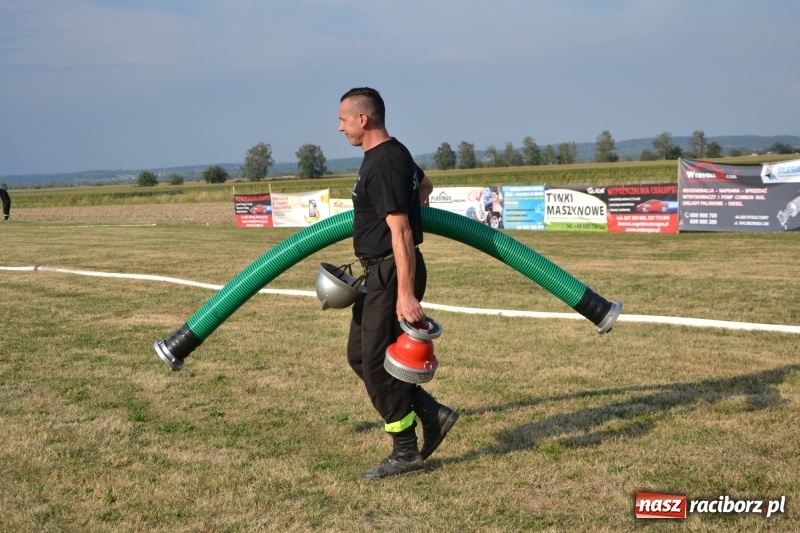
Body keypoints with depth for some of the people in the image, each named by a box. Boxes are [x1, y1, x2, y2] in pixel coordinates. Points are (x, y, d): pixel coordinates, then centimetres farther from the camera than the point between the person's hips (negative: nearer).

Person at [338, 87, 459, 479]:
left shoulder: (383, 164, -20)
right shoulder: (395, 155, 11)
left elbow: (401, 232, -26)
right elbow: (424, 185, 32)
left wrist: (405, 295, -28)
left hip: (391, 273, -10)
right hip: (380, 273, 10)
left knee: (376, 364, -2)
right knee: (359, 354, 15)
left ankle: (406, 454, 10)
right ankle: (433, 414, 18)